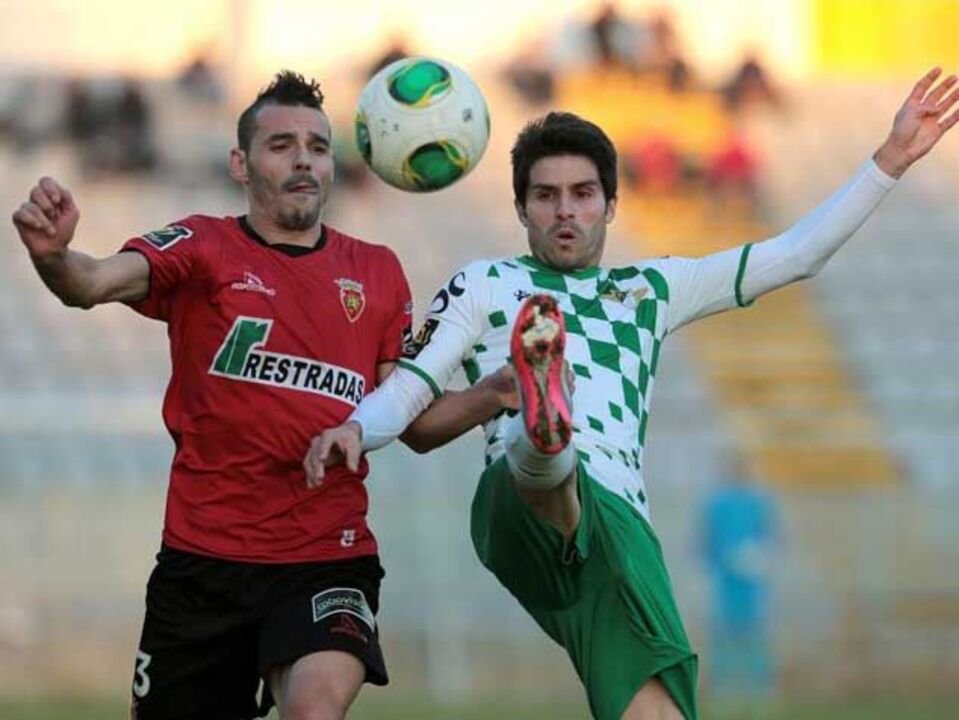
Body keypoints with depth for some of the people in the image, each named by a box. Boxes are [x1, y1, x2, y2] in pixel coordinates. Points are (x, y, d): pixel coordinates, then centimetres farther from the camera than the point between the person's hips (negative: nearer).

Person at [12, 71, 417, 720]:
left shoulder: (377, 273, 10)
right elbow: (96, 283, -18)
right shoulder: (204, 249, 1)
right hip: (203, 558, 0)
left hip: (328, 561, 0)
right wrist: (53, 256, -41)